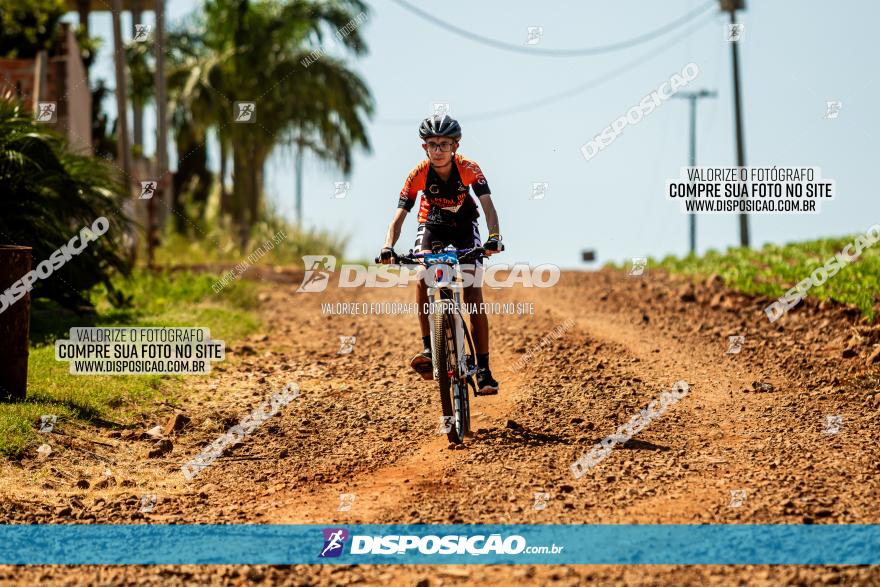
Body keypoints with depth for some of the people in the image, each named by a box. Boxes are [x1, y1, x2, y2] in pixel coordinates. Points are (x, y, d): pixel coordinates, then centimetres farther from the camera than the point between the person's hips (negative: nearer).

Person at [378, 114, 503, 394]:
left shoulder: (469, 169, -28)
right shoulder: (419, 174, -26)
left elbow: (488, 205, -36)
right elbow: (399, 216, -30)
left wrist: (494, 237, -55)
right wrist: (388, 248, -47)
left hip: (465, 225, -1)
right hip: (432, 224, 1)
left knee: (474, 295, -11)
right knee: (422, 276, -29)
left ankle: (483, 369, -6)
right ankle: (428, 348, -25)